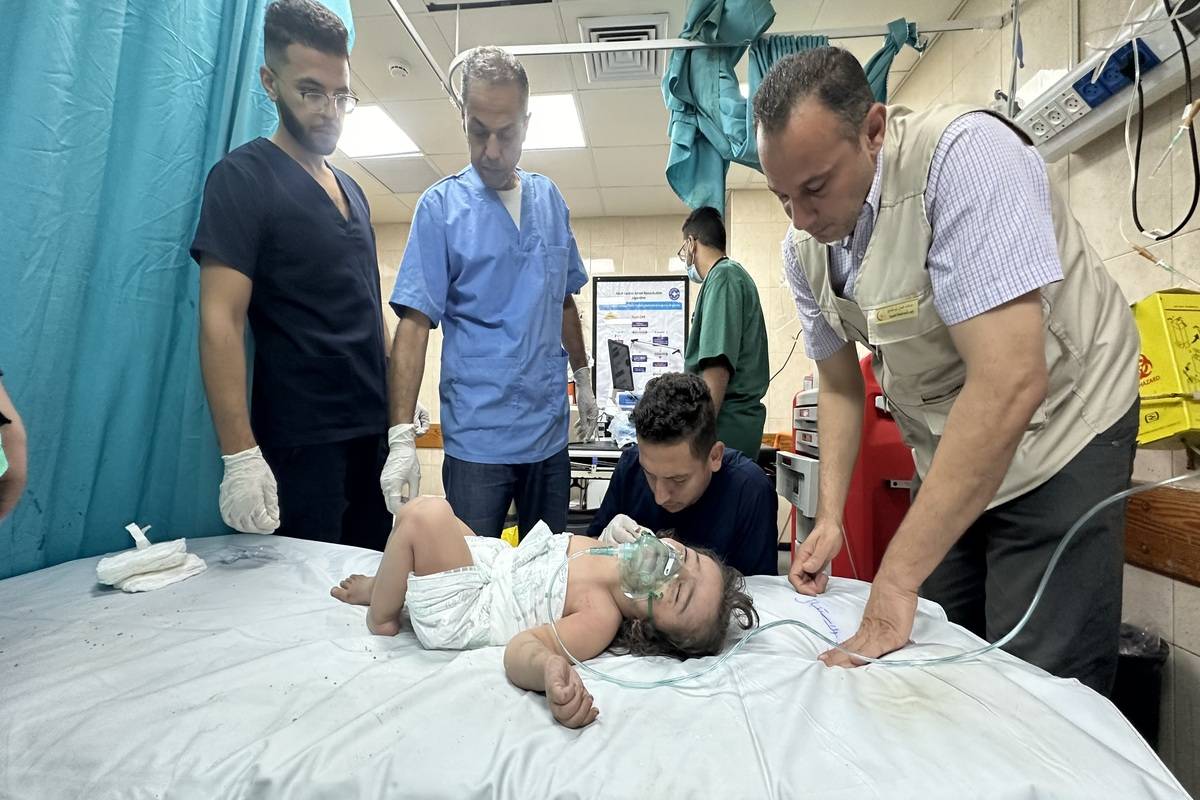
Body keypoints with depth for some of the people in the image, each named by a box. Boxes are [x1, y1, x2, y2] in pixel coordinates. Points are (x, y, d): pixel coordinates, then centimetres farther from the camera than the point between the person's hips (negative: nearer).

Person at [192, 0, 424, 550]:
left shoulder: (351, 190, 15)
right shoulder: (244, 178, -6)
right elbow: (220, 322, -14)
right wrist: (240, 456, -21)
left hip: (372, 430, 7)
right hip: (301, 442, -6)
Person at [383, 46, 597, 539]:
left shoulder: (549, 198, 7)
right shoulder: (440, 206, -5)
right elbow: (414, 322, -12)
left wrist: (583, 377, 17)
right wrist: (401, 437, -18)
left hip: (549, 429, 4)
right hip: (476, 437, -4)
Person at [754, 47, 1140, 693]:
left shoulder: (961, 153, -27)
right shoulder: (803, 246, -6)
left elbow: (1010, 384, -34)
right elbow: (839, 385, 4)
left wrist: (894, 579, -33)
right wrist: (829, 518, -5)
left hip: (1057, 433, -5)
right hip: (948, 451, 6)